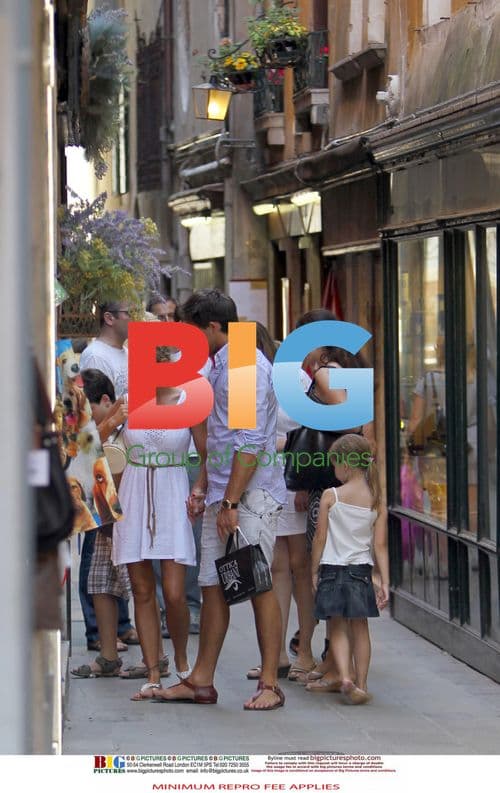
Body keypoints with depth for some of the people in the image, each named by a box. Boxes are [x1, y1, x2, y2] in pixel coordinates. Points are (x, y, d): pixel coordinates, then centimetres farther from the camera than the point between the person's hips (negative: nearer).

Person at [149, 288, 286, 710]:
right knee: (213, 586, 9)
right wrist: (202, 489, 22)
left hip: (250, 494, -10)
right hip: (222, 494, 10)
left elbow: (250, 443, -19)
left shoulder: (248, 367, -14)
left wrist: (231, 502, -20)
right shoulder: (219, 366, 18)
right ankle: (201, 681, 14)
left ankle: (270, 685, -1)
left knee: (259, 586, -5)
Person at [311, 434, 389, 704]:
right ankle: (360, 684, 14)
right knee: (360, 628, 12)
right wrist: (385, 583, -1)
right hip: (361, 571, 2)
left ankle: (345, 677, -14)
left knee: (337, 628, 5)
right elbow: (380, 545, -2)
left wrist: (314, 571, 5)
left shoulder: (330, 496, -7)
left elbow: (320, 538, -5)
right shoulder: (377, 502, 0)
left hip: (332, 570, -2)